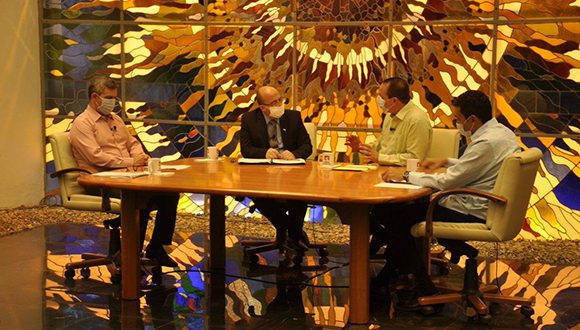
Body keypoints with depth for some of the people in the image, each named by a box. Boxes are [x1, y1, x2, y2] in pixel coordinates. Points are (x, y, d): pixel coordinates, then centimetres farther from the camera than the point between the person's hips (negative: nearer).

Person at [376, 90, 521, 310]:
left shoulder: (486, 143, -23)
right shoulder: (502, 132, 8)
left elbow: (446, 182, -21)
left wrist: (406, 175, -11)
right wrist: (446, 162, 19)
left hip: (474, 214, -11)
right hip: (484, 206, 11)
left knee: (391, 214, -8)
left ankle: (422, 286, 0)